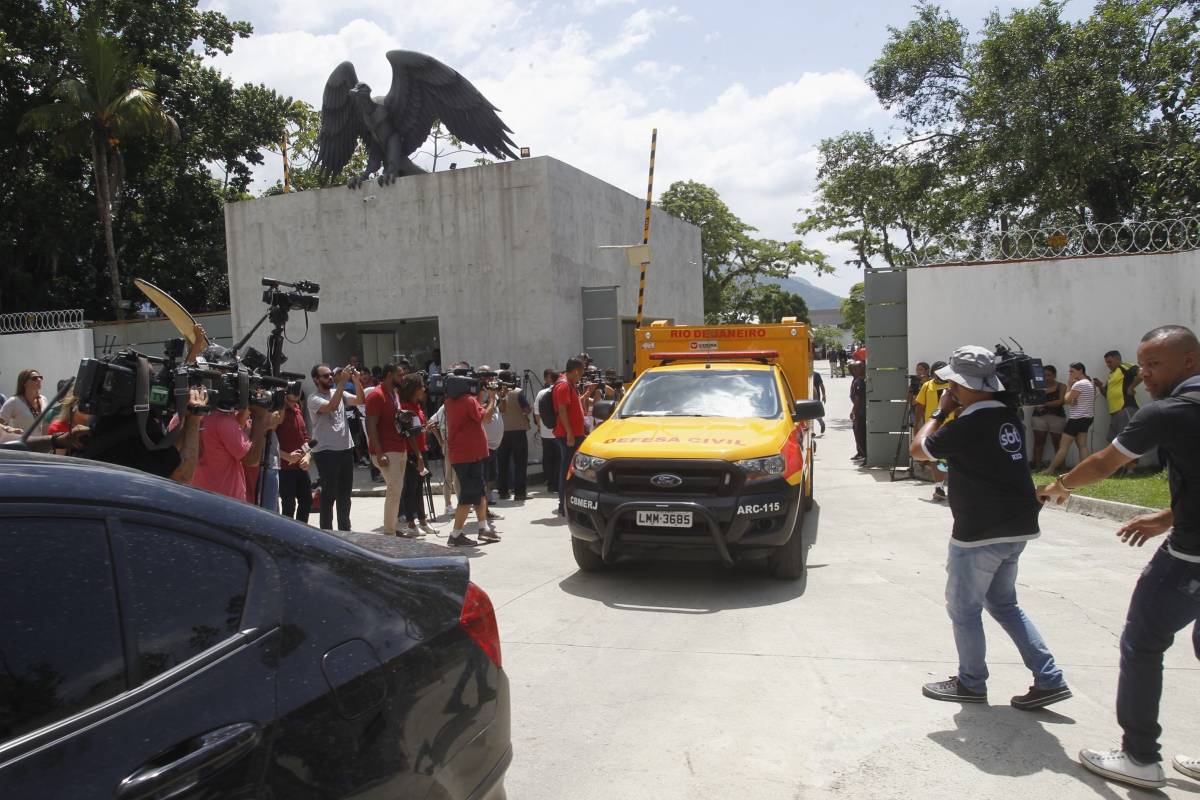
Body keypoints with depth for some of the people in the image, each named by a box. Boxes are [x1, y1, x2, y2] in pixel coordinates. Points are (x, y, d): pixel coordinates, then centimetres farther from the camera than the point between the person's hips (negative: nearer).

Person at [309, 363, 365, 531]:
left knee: (345, 493, 15)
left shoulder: (339, 393, 11)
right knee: (329, 494, -2)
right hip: (326, 452, -7)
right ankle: (327, 531, 7)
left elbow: (360, 400, 2)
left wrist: (356, 381, -11)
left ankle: (344, 528, 26)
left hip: (346, 448, 7)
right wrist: (342, 382, -26)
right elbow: (332, 406, -26)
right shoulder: (314, 398, -8)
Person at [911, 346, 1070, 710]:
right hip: (1016, 528, 9)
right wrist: (954, 411, 13)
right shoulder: (1008, 417, 5)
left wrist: (940, 411, 1)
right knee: (1004, 603, 22)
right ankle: (1049, 679, 19)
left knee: (964, 609, 9)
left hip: (979, 534, -9)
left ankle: (971, 684, 22)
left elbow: (918, 448, -9)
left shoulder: (968, 425, -20)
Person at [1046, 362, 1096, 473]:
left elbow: (1067, 400, -11)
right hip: (1086, 417, 10)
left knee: (1064, 446, -6)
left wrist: (1069, 385, -4)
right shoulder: (1089, 383, 17)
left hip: (1077, 418, -10)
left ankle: (1050, 469, -3)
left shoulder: (1079, 384, -15)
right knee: (1082, 445, 4)